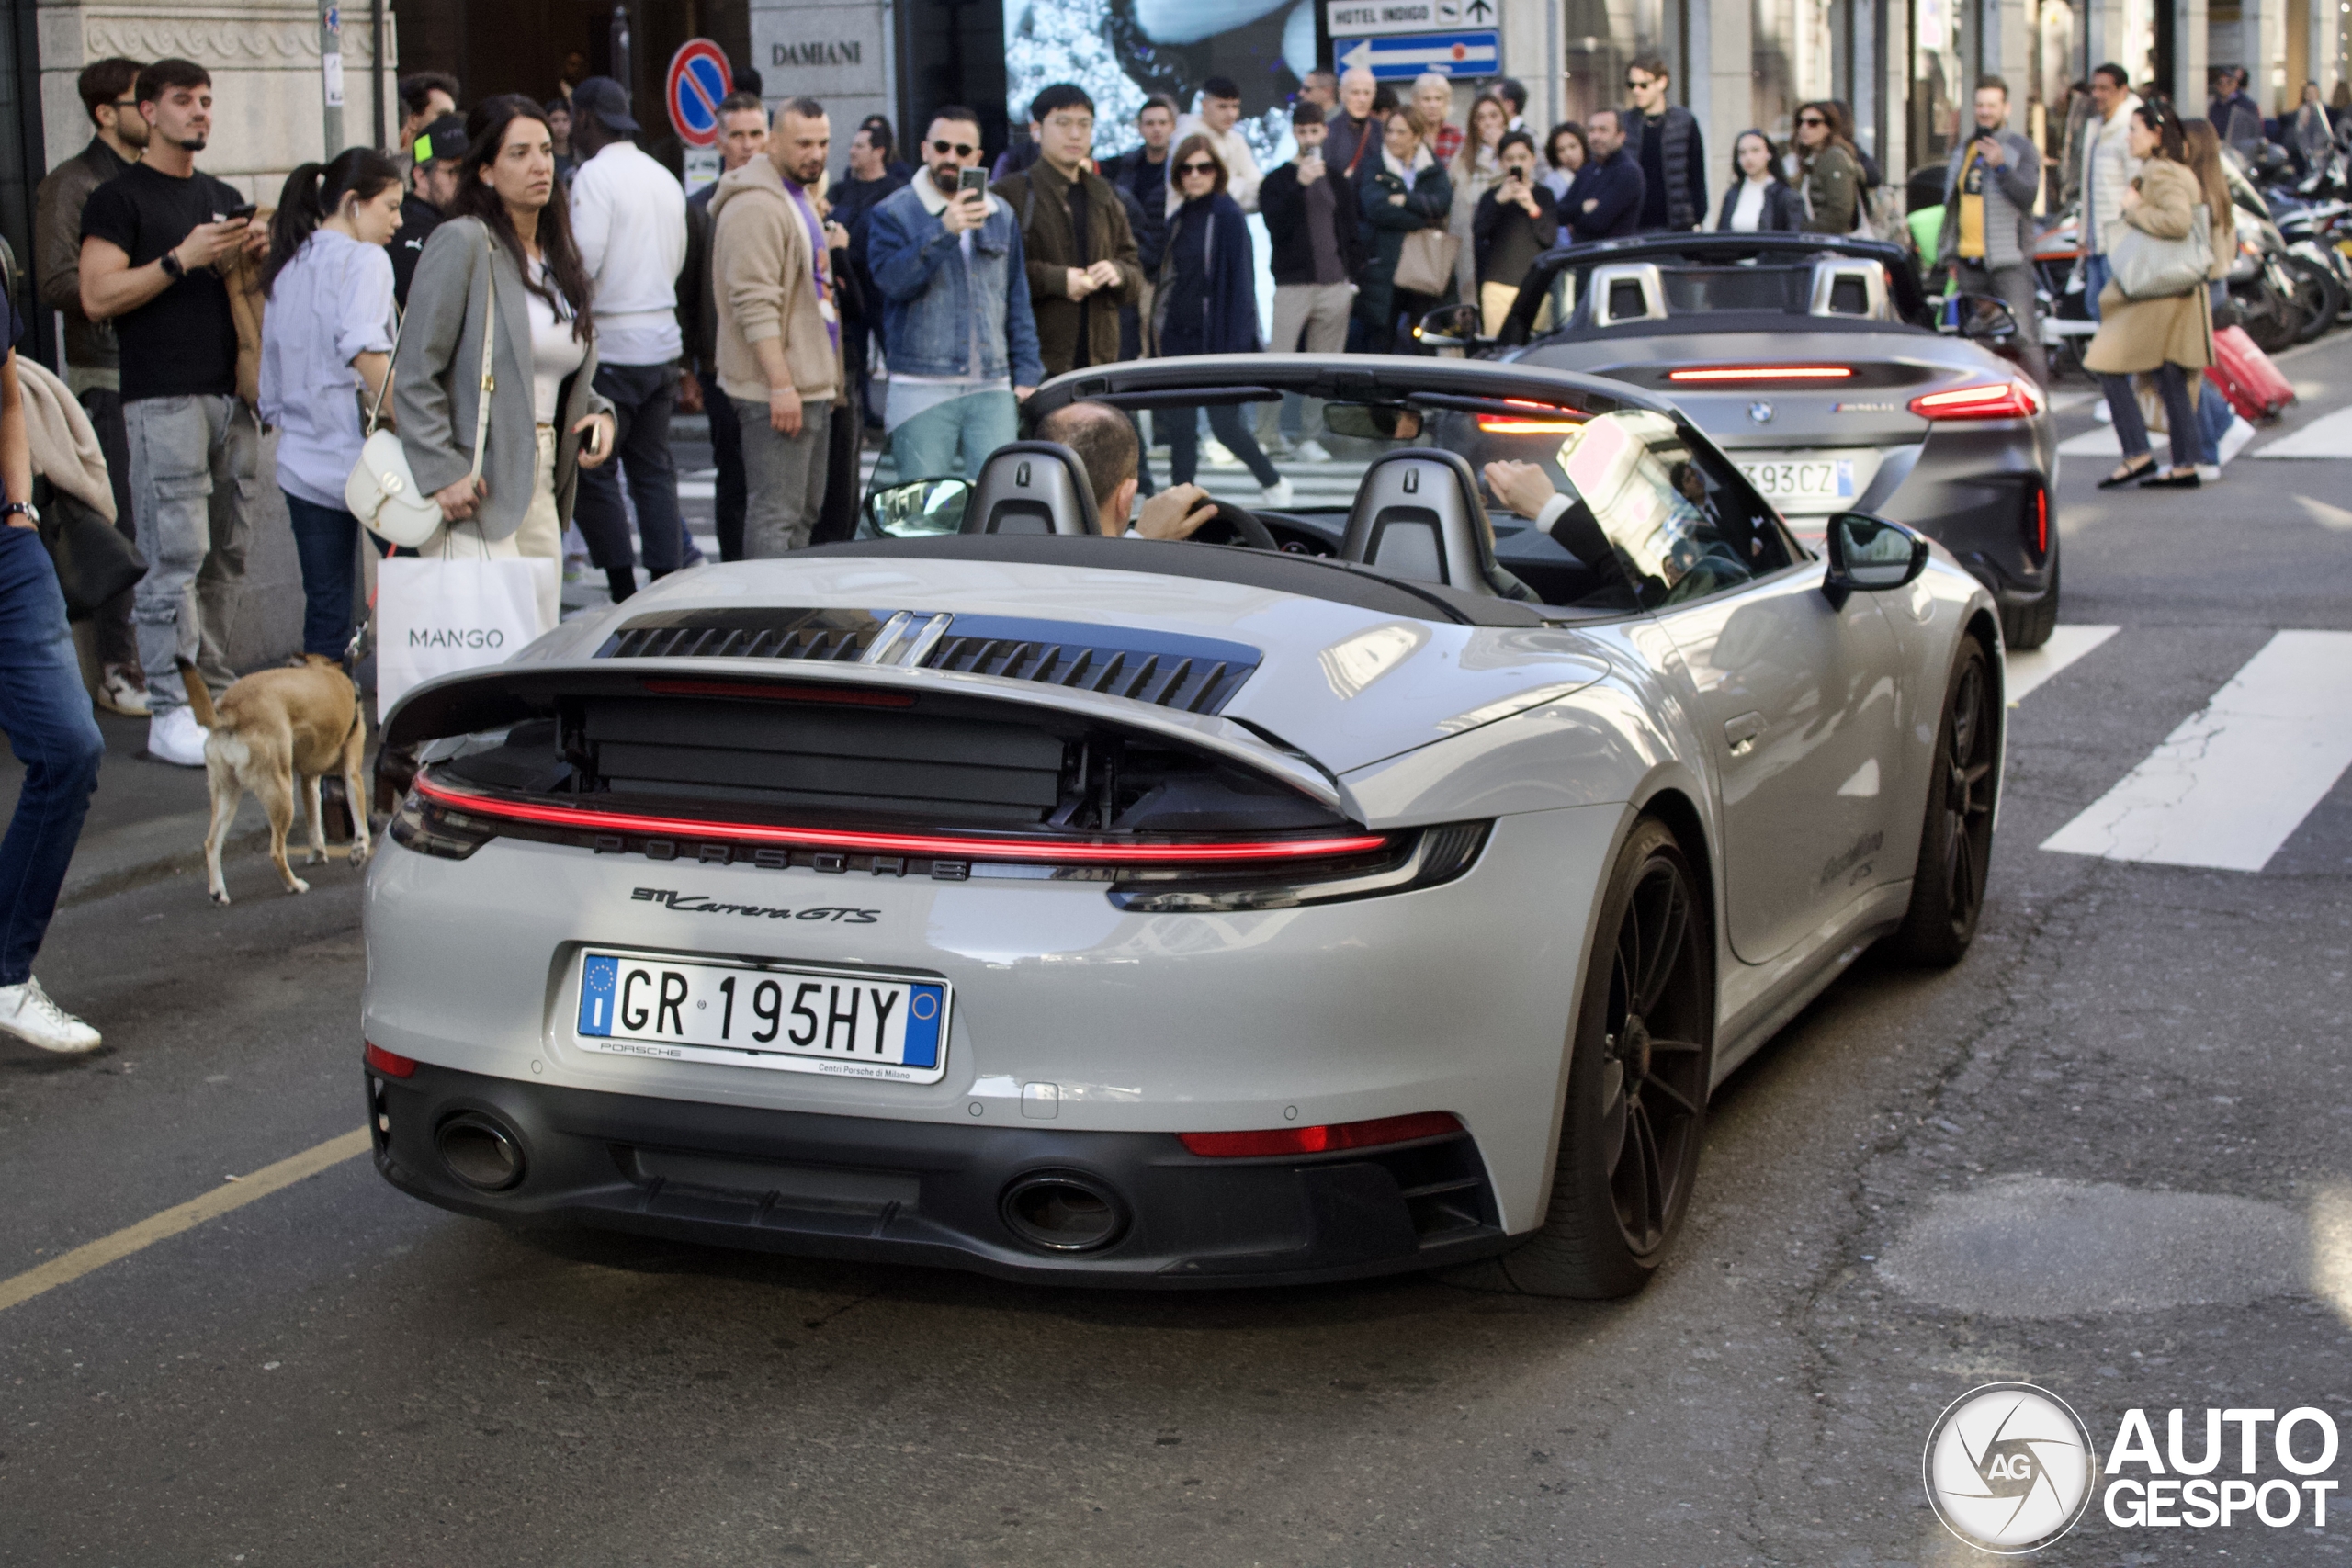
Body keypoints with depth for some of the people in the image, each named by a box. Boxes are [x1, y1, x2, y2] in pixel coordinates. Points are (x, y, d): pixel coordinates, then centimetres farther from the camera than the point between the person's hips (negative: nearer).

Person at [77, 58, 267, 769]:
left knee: (229, 551, 6)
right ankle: (168, 714, -9)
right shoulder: (120, 197, -1)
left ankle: (211, 678, 16)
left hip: (232, 395, 7)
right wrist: (182, 258, -15)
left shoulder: (224, 198, 19)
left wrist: (251, 259, 4)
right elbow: (98, 297, -10)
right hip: (163, 398, -7)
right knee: (174, 556, -10)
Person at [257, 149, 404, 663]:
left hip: (301, 462, 7)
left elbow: (272, 391, 19)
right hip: (358, 459, -7)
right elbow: (364, 347, -21)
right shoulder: (364, 259, -5)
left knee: (325, 608, 8)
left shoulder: (286, 269, 17)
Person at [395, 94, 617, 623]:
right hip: (475, 497, -8)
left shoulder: (558, 257, 16)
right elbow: (414, 375, -11)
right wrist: (442, 475, -17)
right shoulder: (461, 243, -7)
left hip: (541, 491, 8)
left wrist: (600, 415, 5)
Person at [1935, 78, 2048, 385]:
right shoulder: (1963, 152, 20)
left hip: (2008, 260, -6)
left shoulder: (2020, 149, 1)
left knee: (2023, 336, -13)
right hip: (1969, 261, 6)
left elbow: (2028, 195, -14)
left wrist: (2001, 167, -27)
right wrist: (1949, 254, 20)